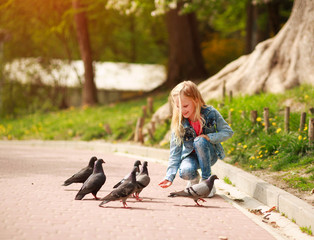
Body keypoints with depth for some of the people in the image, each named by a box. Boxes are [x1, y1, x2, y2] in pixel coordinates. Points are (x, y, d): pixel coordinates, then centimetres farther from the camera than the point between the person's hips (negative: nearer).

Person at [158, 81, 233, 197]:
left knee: (200, 141, -34)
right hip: (190, 156, 1)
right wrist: (169, 176, -21)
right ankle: (194, 178, 6)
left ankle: (207, 180, -19)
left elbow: (228, 132, -10)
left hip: (209, 154, 0)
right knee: (185, 172, -34)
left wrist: (209, 137, -26)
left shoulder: (210, 113, -16)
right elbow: (175, 150, -12)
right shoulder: (178, 123, -13)